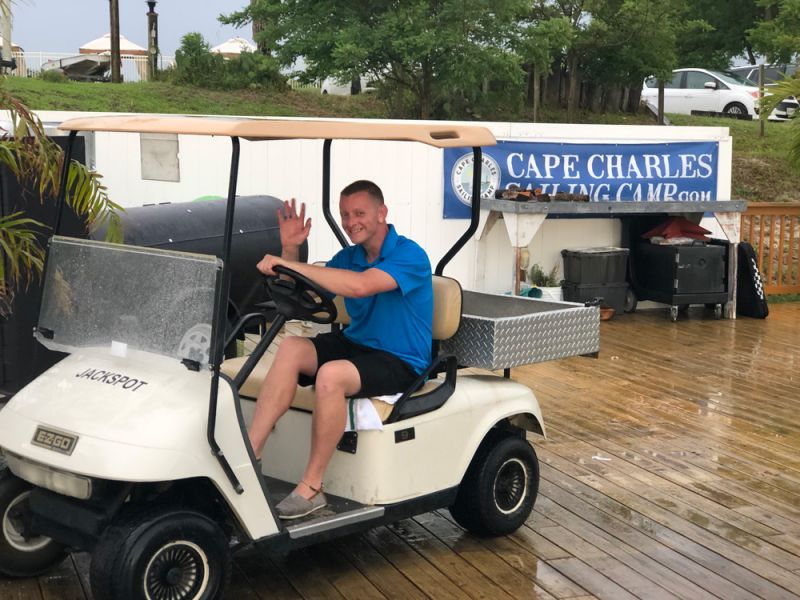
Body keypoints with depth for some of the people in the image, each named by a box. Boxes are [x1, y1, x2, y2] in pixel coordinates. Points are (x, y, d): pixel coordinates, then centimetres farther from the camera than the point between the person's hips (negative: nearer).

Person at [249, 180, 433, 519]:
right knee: (290, 348, -19)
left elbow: (360, 285, -31)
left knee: (332, 374, -34)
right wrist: (290, 249, -7)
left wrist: (289, 263, -31)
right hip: (356, 343, 7)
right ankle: (248, 454, -24)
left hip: (400, 361, -7)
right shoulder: (349, 256, 10)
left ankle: (311, 488, -23)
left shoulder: (409, 255, -13)